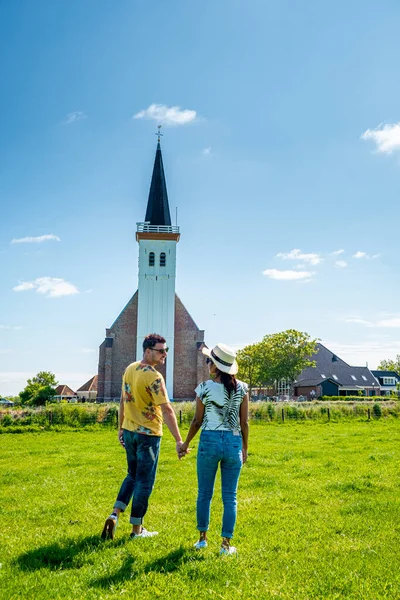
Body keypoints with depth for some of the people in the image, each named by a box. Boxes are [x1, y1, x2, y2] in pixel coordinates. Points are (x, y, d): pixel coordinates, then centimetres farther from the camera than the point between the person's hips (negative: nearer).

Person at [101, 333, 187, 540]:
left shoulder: (130, 369, 4)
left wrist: (121, 428, 21)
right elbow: (166, 410, -24)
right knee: (144, 482, 6)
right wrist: (178, 441, -24)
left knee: (132, 476, 22)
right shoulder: (154, 377, -20)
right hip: (148, 434, -7)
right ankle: (137, 529, 16)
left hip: (129, 431, 7)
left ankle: (114, 515, 11)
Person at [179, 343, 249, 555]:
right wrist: (245, 448, 14)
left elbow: (197, 421, 0)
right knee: (230, 497, 9)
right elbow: (244, 422, 2)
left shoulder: (204, 388, -6)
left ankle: (202, 538, 24)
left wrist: (185, 443, 15)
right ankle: (226, 543, 12)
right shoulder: (241, 388, -1)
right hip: (234, 442, 2)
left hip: (210, 441, -1)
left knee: (204, 493, 14)